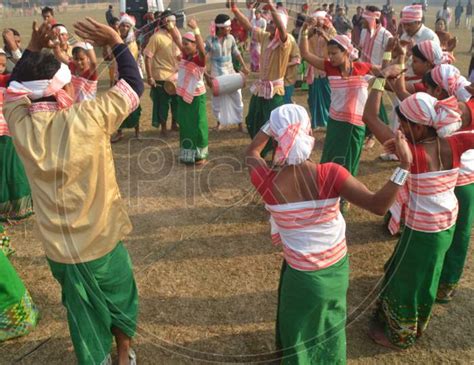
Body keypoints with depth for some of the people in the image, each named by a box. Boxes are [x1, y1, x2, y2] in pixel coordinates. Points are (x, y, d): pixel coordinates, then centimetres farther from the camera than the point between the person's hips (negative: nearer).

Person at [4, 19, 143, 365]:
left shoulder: (21, 124, -12)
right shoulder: (88, 119, -24)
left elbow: (15, 89, 11)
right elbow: (133, 85, -11)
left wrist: (32, 49, 7)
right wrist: (116, 42, -5)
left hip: (58, 248, 3)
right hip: (101, 240, -2)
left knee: (84, 314, 22)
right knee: (120, 298, 26)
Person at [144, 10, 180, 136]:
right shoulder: (157, 37, -14)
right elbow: (148, 57, -15)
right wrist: (150, 77, -18)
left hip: (176, 75, 7)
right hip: (162, 77, -6)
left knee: (177, 101, 15)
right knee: (163, 103, 4)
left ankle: (174, 124, 33)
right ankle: (163, 128, 19)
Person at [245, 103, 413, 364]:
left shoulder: (266, 181, -26)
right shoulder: (329, 175, -28)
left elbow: (251, 152, -4)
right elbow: (379, 205, -29)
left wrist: (272, 123, 2)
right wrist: (404, 165, -28)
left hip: (302, 272, -2)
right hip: (337, 265, 2)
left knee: (299, 328, 26)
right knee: (330, 318, 33)